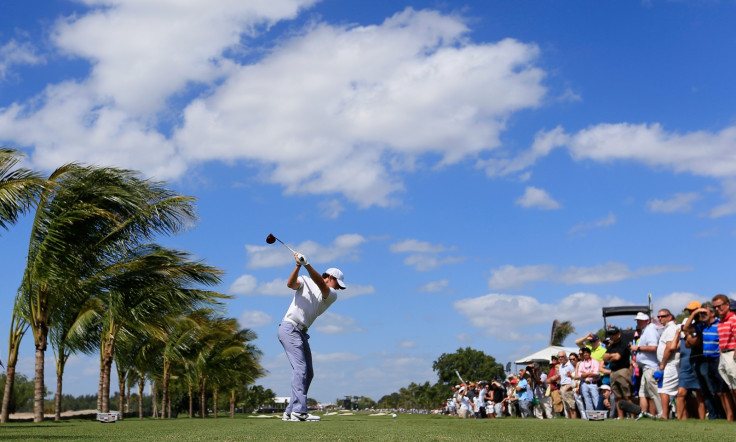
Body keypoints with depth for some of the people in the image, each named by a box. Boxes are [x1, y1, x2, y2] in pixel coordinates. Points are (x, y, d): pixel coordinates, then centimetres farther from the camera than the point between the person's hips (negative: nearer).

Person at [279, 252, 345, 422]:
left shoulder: (332, 295, 10)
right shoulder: (305, 282, 4)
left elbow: (321, 285, -10)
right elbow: (291, 284, -16)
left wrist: (307, 265, -26)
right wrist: (298, 266, -33)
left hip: (302, 333, 7)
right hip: (289, 328, -7)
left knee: (308, 373, 5)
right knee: (300, 368, -18)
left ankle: (290, 412, 9)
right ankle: (299, 411, -23)